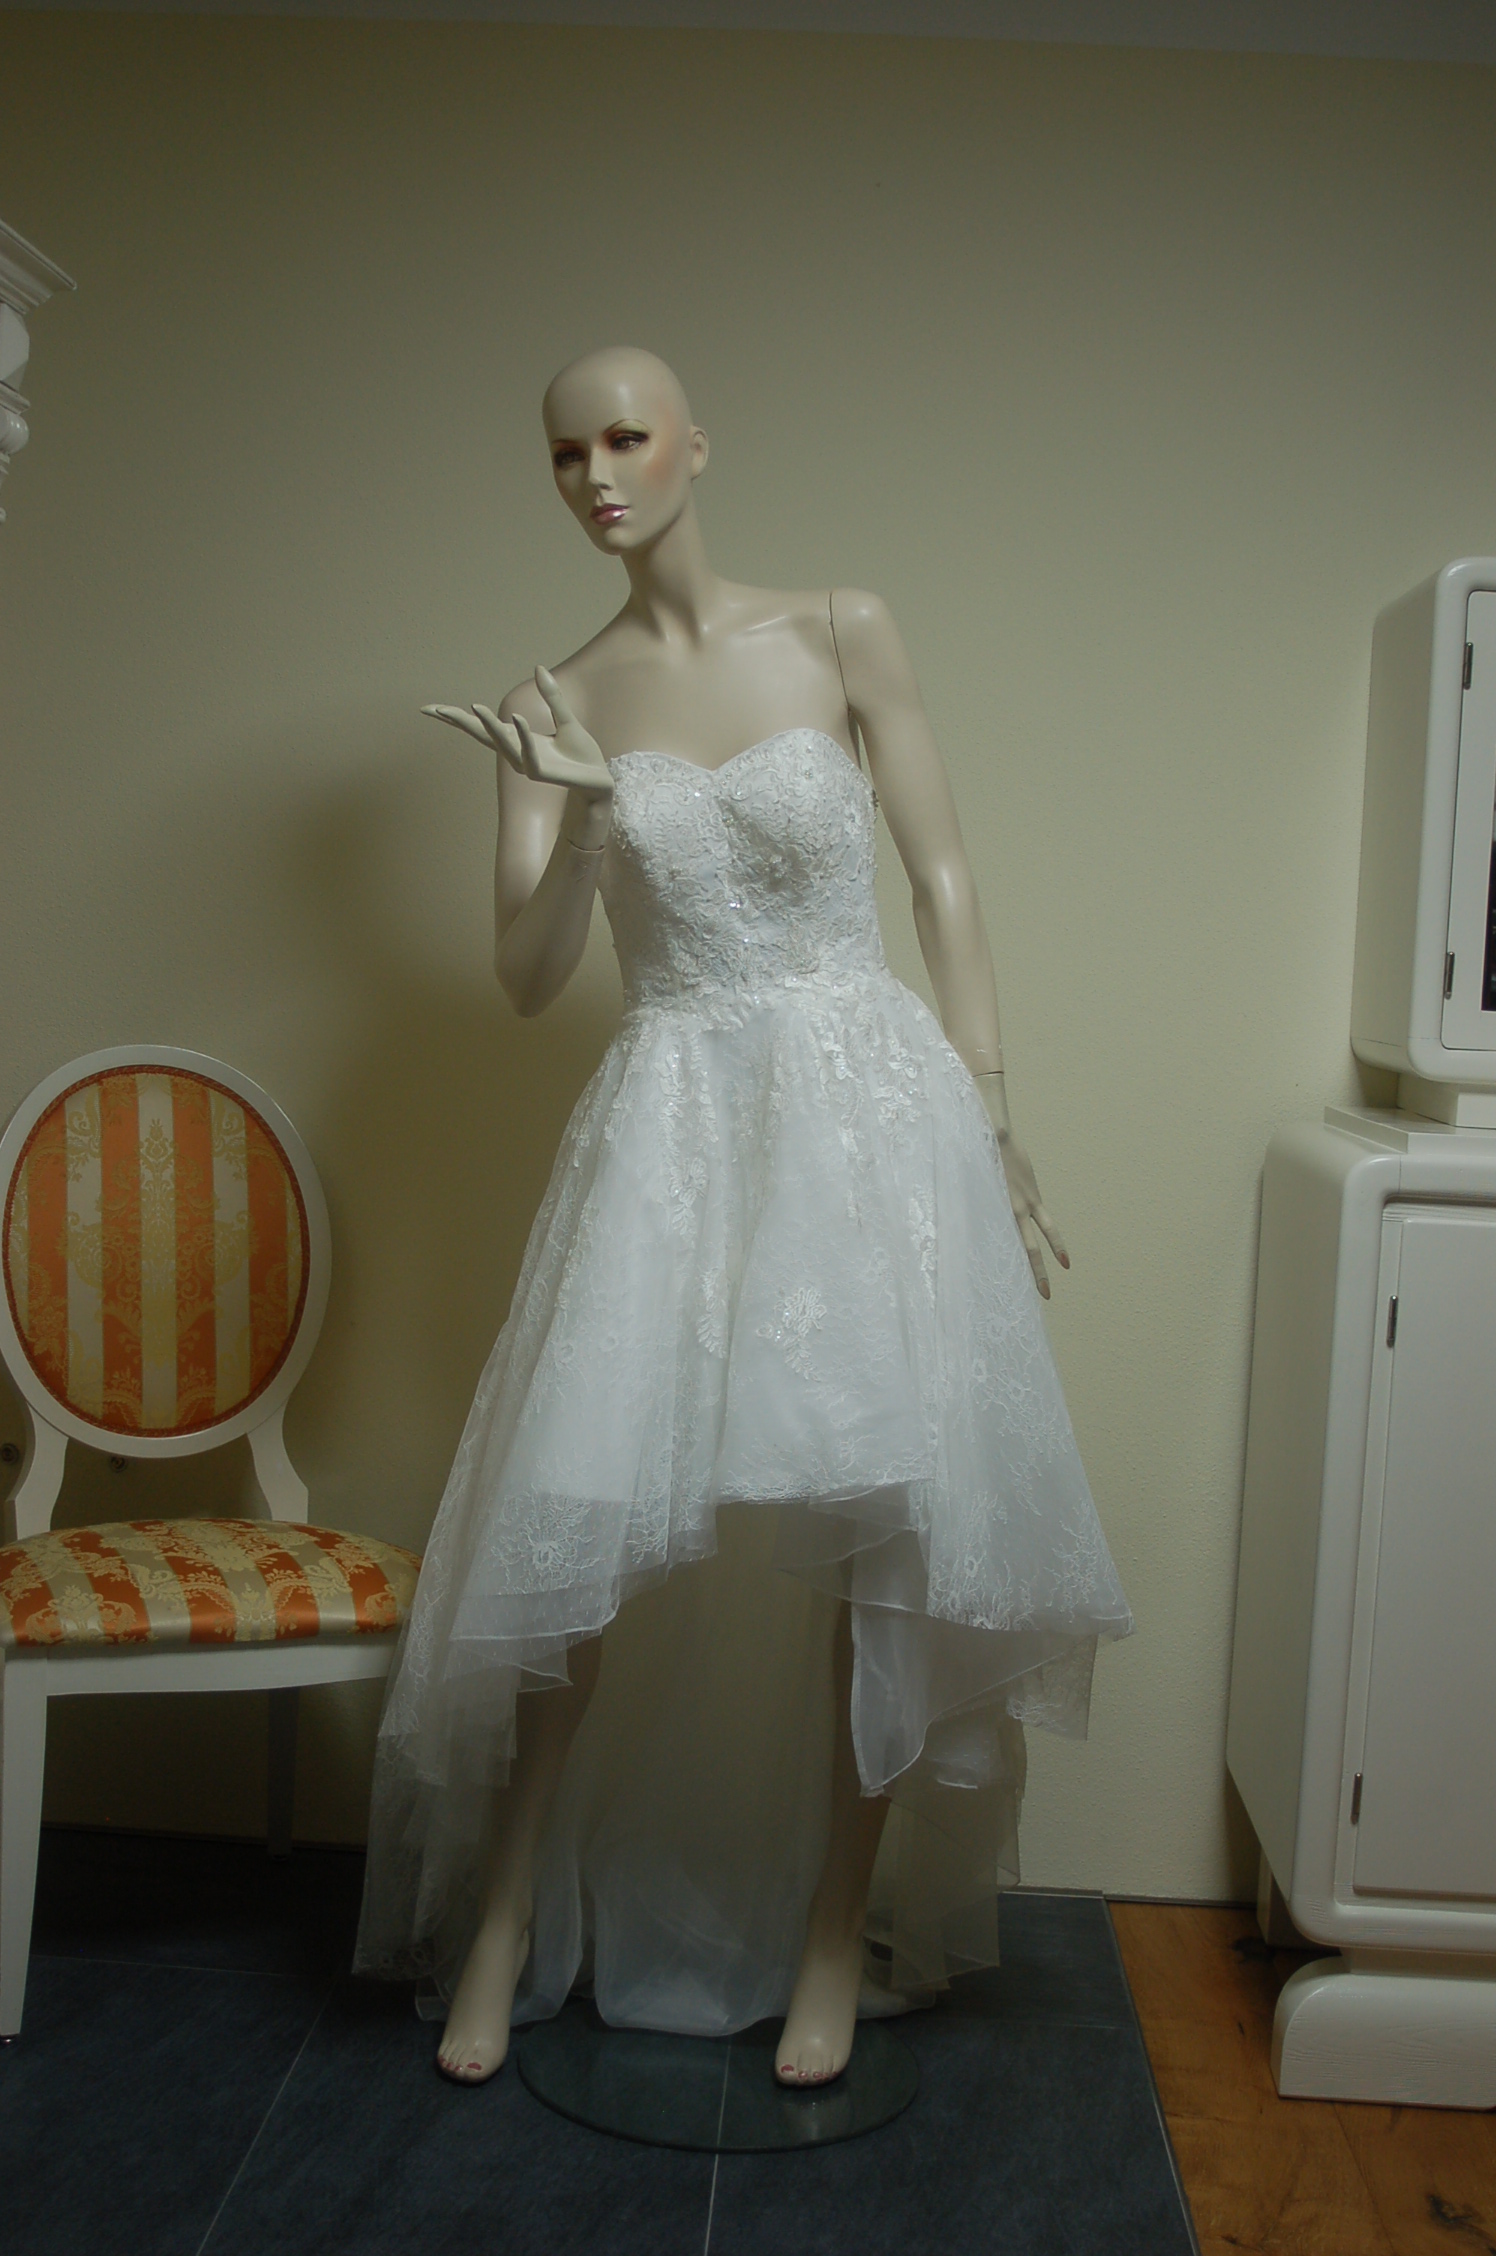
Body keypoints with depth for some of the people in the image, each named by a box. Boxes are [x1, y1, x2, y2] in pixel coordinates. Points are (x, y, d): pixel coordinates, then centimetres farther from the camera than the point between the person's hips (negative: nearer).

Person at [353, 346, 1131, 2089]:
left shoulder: (843, 633, 2)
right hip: (671, 1126, 1)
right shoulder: (559, 704, 5)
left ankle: (836, 1934, 19)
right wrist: (585, 810, -17)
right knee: (577, 1519, -2)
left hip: (866, 1109, 0)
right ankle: (505, 1917, 19)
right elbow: (526, 982, 0)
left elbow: (942, 877, 4)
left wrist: (987, 1122, -1)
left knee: (886, 1519, 0)